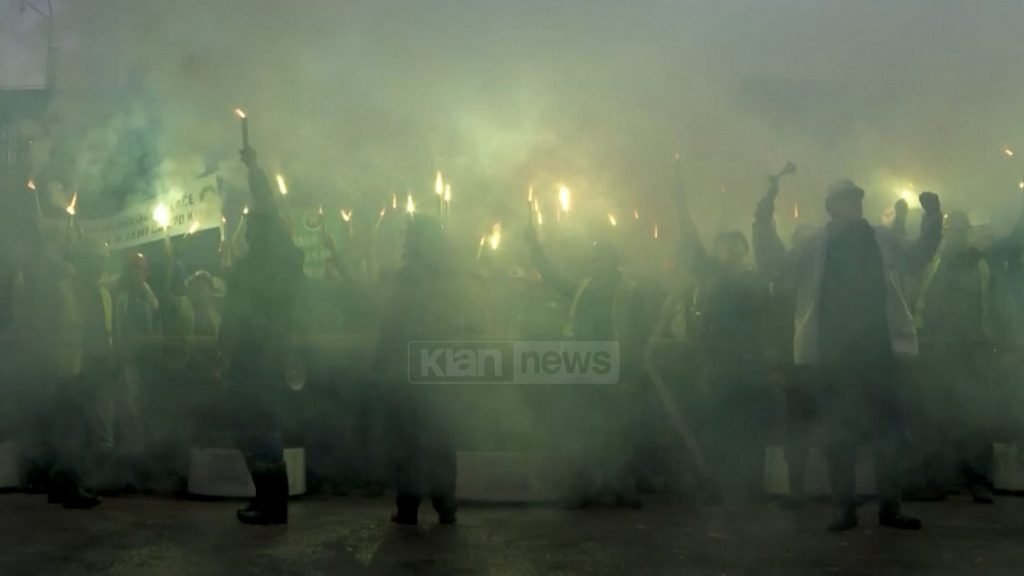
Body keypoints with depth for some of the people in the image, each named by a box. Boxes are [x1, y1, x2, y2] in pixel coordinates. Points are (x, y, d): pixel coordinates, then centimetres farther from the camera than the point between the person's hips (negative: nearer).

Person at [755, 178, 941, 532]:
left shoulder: (880, 241, 10)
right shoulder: (816, 246, 3)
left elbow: (917, 255, 23)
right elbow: (775, 265, -5)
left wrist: (932, 217, 8)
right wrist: (766, 220, -15)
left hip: (877, 350, 2)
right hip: (833, 353, -2)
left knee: (888, 428, 5)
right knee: (839, 433, 3)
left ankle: (890, 507, 14)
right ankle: (845, 508, 11)